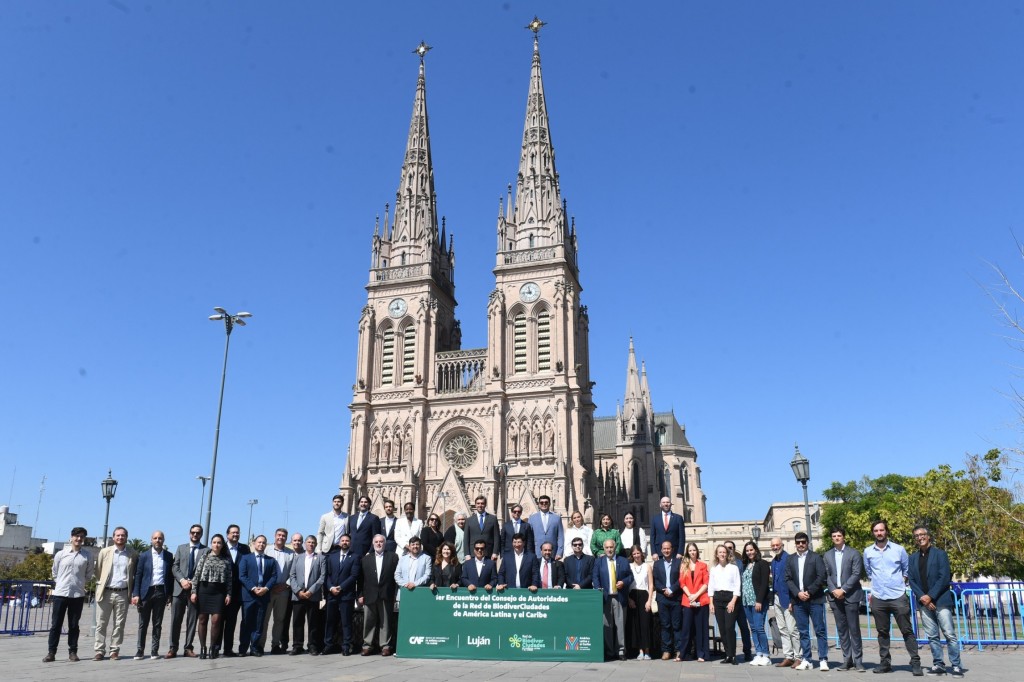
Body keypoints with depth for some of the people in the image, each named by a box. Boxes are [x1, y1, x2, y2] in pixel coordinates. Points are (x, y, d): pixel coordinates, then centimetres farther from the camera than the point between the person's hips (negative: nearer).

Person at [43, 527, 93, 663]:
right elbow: (55, 573, 13)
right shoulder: (60, 554, 3)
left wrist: (78, 583, 9)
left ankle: (73, 652, 13)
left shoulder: (87, 557, 2)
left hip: (78, 595, 0)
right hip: (60, 593, 0)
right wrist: (61, 584, 11)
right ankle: (51, 652, 8)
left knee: (74, 625, 6)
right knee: (56, 624, 1)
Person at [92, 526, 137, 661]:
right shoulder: (105, 552, 6)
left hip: (123, 593, 0)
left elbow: (136, 574, 10)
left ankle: (114, 650, 11)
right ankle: (99, 651, 9)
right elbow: (98, 570, 13)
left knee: (119, 624, 4)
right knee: (101, 623, 2)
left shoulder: (133, 554, 4)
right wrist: (99, 585, 8)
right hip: (105, 592, 0)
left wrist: (133, 592, 4)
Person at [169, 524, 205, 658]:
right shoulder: (181, 548, 13)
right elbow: (174, 567, 6)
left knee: (192, 620, 3)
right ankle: (173, 648, 9)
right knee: (175, 620, 2)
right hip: (180, 588, 2)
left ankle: (188, 648, 10)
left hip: (196, 589, -2)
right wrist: (182, 580, -9)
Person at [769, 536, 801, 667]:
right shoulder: (773, 561, 14)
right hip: (777, 598, 8)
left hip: (787, 598, -8)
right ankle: (788, 657, 16)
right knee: (782, 630, 10)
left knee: (792, 629, -4)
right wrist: (773, 598, 13)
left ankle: (798, 657, 5)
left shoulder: (788, 558, -11)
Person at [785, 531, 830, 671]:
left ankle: (823, 660, 3)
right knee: (803, 632, 6)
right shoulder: (791, 560, 11)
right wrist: (798, 593, -9)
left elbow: (821, 577, -6)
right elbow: (788, 579, 7)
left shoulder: (816, 557, 1)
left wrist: (809, 592, -12)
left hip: (815, 599, -3)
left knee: (820, 630, -1)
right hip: (798, 600, 3)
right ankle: (806, 660, 11)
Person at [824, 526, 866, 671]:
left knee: (854, 629, -2)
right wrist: (833, 590, -7)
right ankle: (847, 660, 11)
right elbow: (826, 575, 9)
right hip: (835, 596, 4)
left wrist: (843, 590, -12)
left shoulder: (853, 553, 0)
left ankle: (858, 660, 4)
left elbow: (856, 574, -7)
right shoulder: (827, 555, 12)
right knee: (841, 629, 6)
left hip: (850, 595, -4)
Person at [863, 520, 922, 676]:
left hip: (898, 597, -2)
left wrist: (900, 584, 6)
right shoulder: (868, 552, 5)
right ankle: (885, 662, 16)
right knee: (882, 632, 9)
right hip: (878, 598, 2)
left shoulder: (899, 549, 1)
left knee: (907, 631, -1)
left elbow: (907, 569, 12)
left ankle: (915, 662, 6)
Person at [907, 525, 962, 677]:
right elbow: (911, 580, 8)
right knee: (932, 636, 6)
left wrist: (930, 596, -13)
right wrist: (922, 597, -7)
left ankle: (956, 666, 0)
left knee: (949, 634, -6)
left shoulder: (940, 554, 0)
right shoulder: (912, 558, 13)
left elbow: (944, 578, -8)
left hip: (940, 600, -4)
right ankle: (938, 664, 12)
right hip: (924, 602, 4)